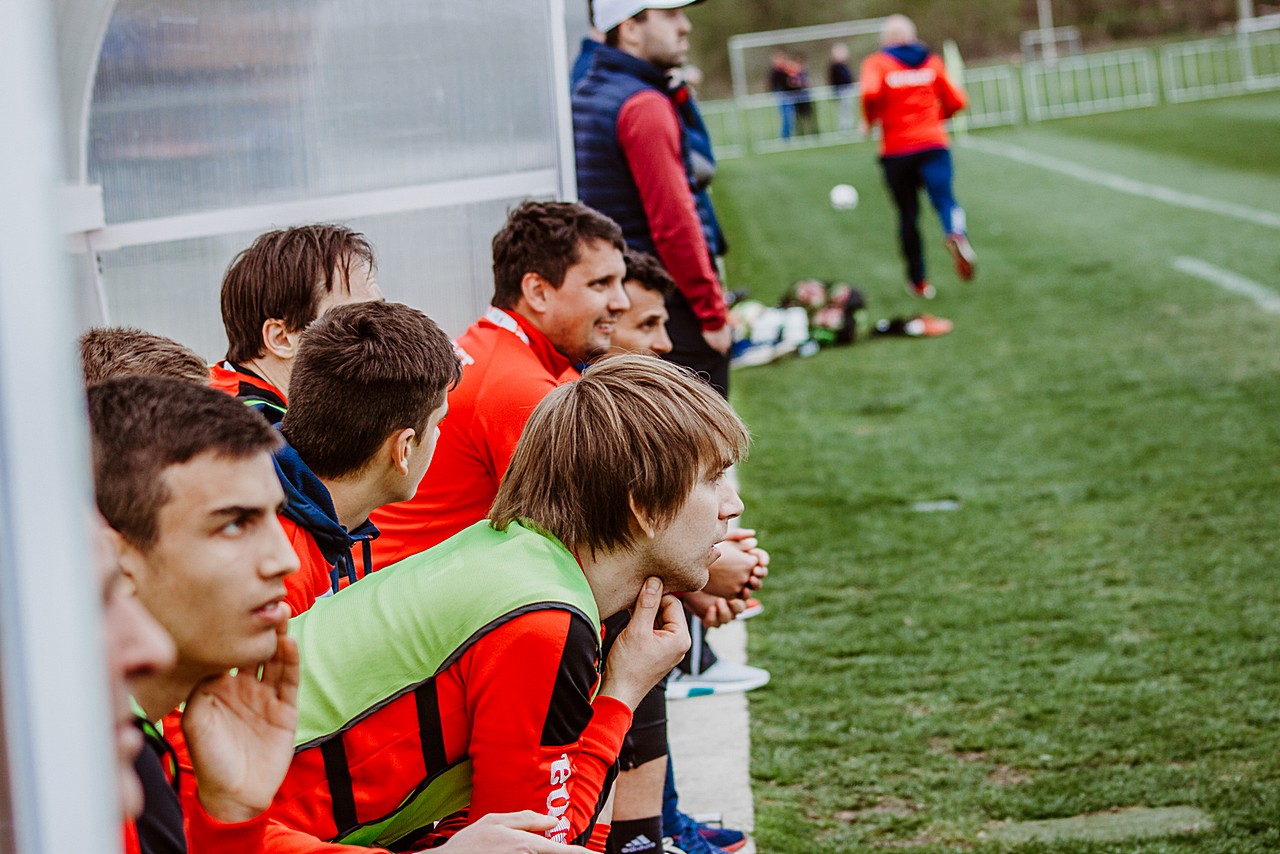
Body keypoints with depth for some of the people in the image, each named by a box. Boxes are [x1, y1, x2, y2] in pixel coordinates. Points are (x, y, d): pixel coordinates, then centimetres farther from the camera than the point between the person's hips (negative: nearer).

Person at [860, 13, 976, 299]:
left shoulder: (877, 63, 1)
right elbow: (956, 101, 11)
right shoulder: (932, 61, 11)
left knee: (907, 215, 10)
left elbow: (870, 93, -19)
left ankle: (918, 281, 17)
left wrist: (870, 120, -1)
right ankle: (957, 234, -46)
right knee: (944, 198, -11)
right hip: (934, 144, 1)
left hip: (896, 150, -1)